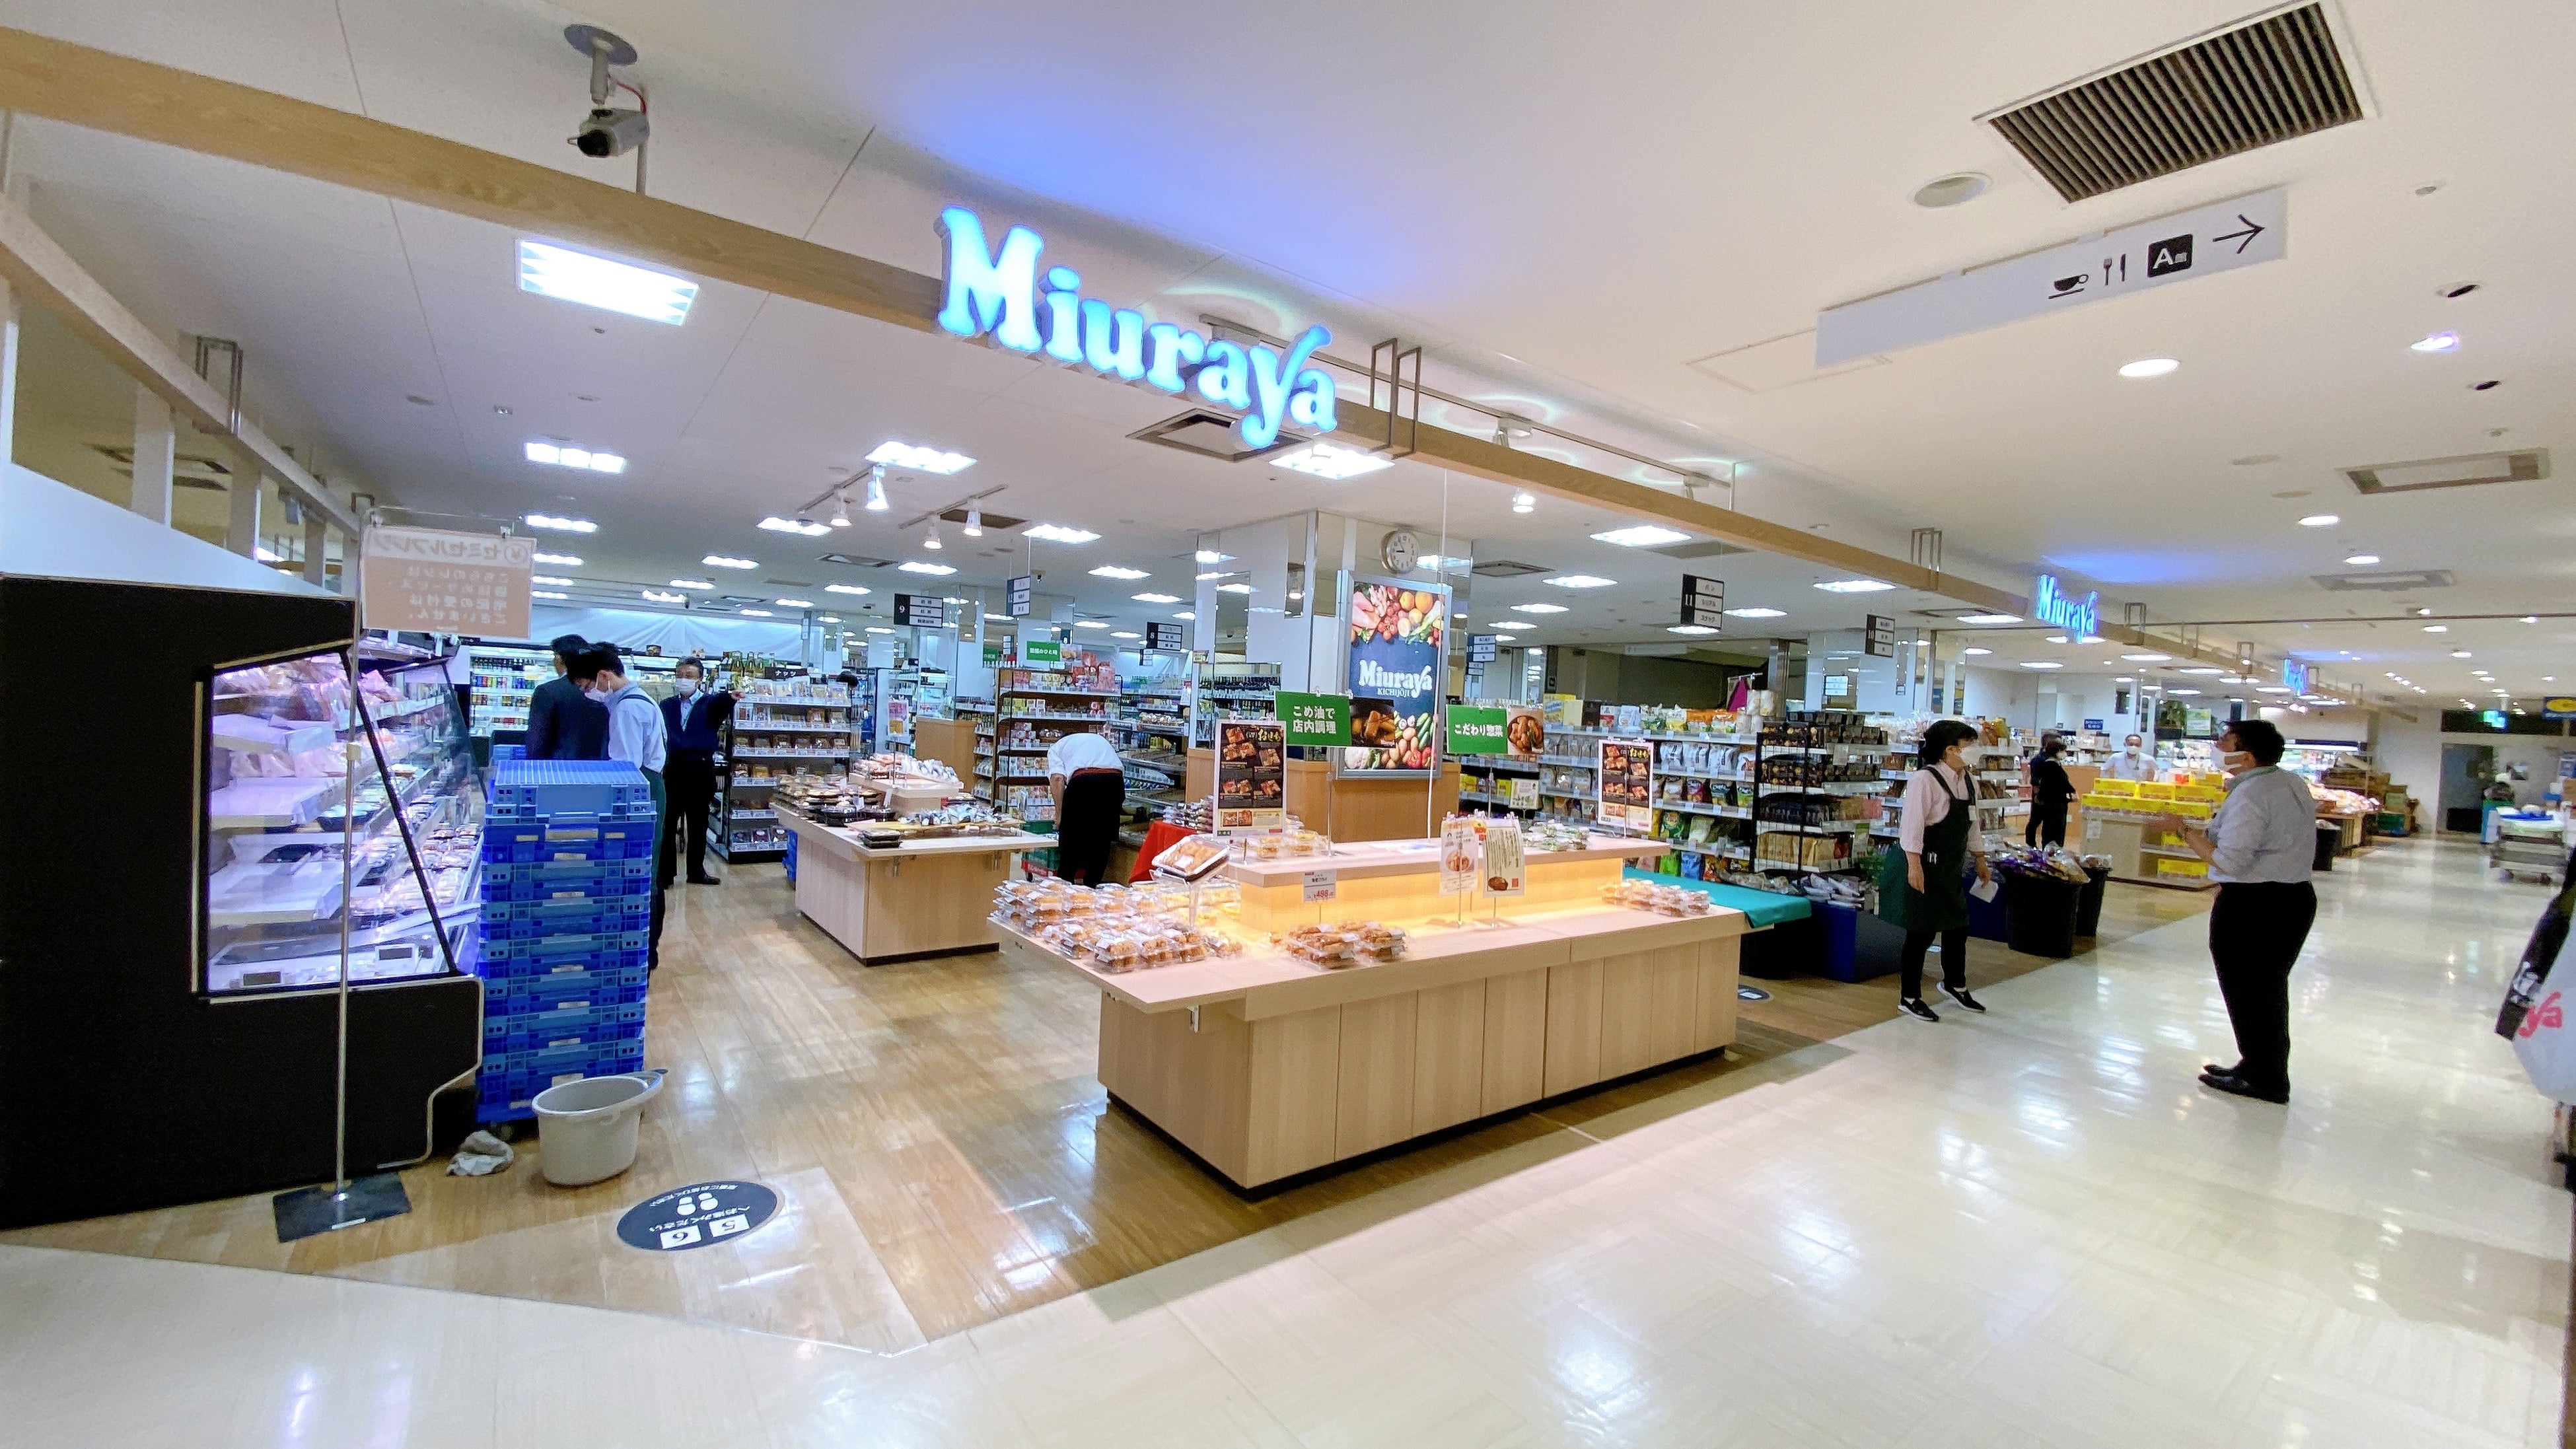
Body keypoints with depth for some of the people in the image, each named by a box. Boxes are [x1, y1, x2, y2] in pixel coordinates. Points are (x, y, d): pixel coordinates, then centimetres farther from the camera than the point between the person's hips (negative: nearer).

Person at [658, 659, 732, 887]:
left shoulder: (710, 703, 2)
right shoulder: (666, 706, 10)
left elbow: (721, 704, -23)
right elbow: (659, 735, 3)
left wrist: (731, 695, -46)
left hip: (701, 771, -1)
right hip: (672, 770, 1)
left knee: (698, 824, 9)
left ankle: (696, 871, 19)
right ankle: (665, 873, 11)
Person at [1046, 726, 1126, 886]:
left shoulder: (1056, 747, 26)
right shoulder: (1100, 739, 39)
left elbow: (1057, 778, 5)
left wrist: (1059, 815, 5)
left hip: (1083, 779, -4)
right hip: (1115, 779, 4)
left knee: (1071, 839, 12)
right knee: (1102, 840, 16)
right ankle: (1092, 886, 21)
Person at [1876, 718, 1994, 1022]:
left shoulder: (1967, 783, 9)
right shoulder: (1924, 780, -17)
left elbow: (1972, 825, 20)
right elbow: (1912, 825, -22)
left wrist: (1980, 860, 24)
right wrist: (1914, 864, -27)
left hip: (1951, 870, 9)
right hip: (1924, 869, -9)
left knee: (1958, 926, 19)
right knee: (1922, 933, -1)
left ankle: (1954, 984, 44)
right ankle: (1910, 998, 14)